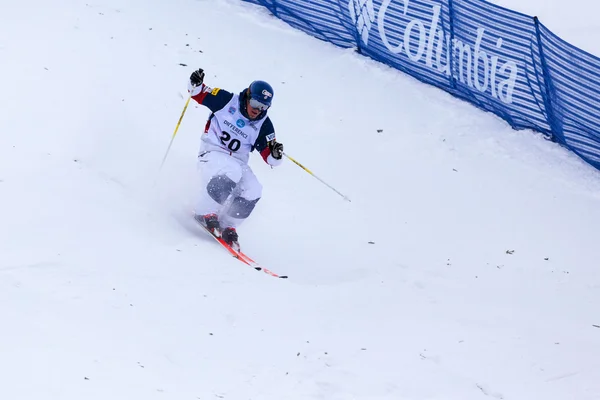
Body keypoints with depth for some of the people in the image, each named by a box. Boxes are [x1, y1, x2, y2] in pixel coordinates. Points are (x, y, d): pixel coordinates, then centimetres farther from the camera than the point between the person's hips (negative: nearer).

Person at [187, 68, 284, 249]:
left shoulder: (263, 125, 0)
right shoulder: (227, 101, -6)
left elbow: (270, 158, -3)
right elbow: (199, 94, 2)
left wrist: (276, 154, -26)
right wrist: (196, 84, -20)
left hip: (238, 161, 4)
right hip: (212, 151, -4)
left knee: (253, 191, -20)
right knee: (231, 173, -35)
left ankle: (227, 226, -1)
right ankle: (205, 213, -20)